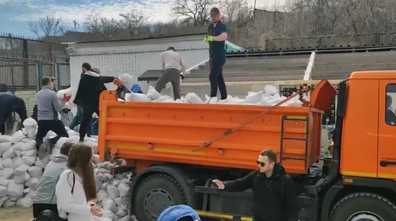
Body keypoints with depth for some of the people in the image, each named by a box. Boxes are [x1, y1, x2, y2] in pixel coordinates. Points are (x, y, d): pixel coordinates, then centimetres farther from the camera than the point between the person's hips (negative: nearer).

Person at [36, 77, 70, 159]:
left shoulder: (38, 94, 7)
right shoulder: (52, 93, -10)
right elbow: (58, 108, -7)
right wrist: (64, 100, 7)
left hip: (41, 120, 5)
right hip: (52, 120, -4)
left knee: (38, 137, 17)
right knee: (65, 135, 9)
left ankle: (41, 144, -19)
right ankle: (52, 141, -19)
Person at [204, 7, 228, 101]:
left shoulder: (222, 26, -12)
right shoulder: (210, 27, 13)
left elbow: (224, 36, -34)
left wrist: (212, 38, -45)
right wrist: (206, 39, 8)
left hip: (219, 56, -9)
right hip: (213, 56, 9)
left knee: (213, 76, -15)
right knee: (219, 77, 10)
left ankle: (213, 97, -13)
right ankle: (224, 97, 15)